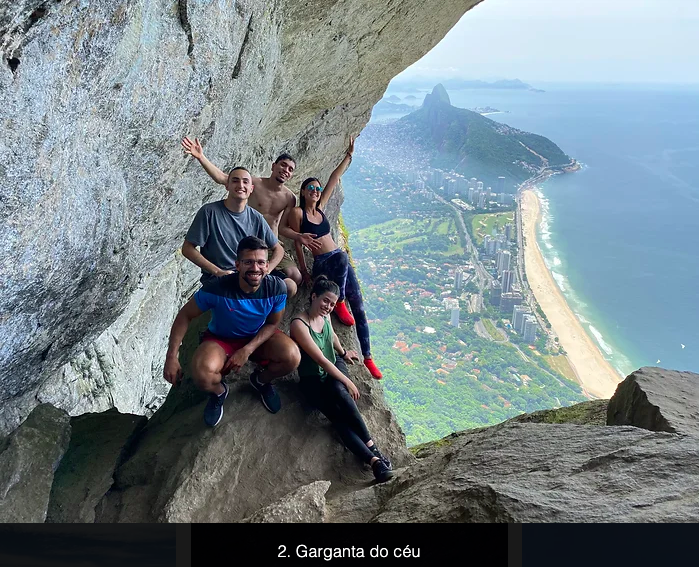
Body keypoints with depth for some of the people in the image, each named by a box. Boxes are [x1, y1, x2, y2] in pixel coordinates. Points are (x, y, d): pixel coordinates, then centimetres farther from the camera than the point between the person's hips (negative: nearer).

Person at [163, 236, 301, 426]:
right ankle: (219, 391, 7)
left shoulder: (276, 287, -23)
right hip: (221, 339, -2)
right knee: (202, 375, -34)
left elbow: (273, 324, -7)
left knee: (292, 358, -27)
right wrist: (171, 357, -20)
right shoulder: (217, 288, -30)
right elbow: (185, 315, -16)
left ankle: (261, 380, 11)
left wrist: (247, 350, -21)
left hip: (259, 337, 2)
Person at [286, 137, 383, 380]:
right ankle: (339, 303, -20)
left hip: (341, 260, 5)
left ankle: (367, 357, 1)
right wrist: (304, 273, -5)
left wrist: (349, 154, 13)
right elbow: (297, 243, -2)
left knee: (358, 306, -3)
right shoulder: (297, 212, -3)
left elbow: (334, 179, 13)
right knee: (342, 257, -40)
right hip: (322, 264, -5)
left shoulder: (320, 208, 11)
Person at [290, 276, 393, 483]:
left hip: (335, 367, 4)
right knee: (339, 417, -27)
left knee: (338, 390, -32)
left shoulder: (325, 316, -1)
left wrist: (343, 353, 37)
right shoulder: (299, 324, -22)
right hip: (313, 379, -4)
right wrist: (347, 382, -22)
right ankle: (374, 459, -38)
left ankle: (371, 445, -31)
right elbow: (320, 359, -23)